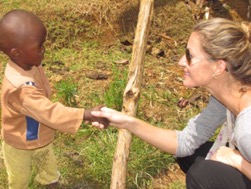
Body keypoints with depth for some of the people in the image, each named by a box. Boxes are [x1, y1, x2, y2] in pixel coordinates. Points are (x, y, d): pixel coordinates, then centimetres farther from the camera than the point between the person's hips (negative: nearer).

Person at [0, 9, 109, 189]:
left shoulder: (30, 65, -15)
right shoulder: (20, 86, -44)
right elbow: (50, 112, -45)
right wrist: (88, 114, -47)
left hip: (40, 138, 7)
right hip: (19, 145, -7)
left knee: (50, 171, 30)